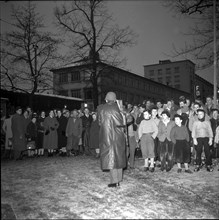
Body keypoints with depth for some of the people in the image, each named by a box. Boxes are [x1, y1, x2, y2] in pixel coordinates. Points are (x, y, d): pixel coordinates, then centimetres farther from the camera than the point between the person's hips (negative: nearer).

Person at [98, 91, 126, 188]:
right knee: (118, 157, 12)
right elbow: (121, 123, -10)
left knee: (110, 157, 5)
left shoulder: (100, 108, -3)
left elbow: (100, 122, 8)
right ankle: (118, 180, 18)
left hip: (106, 136, 0)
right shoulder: (115, 108, -9)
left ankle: (114, 181, 3)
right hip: (118, 136, 1)